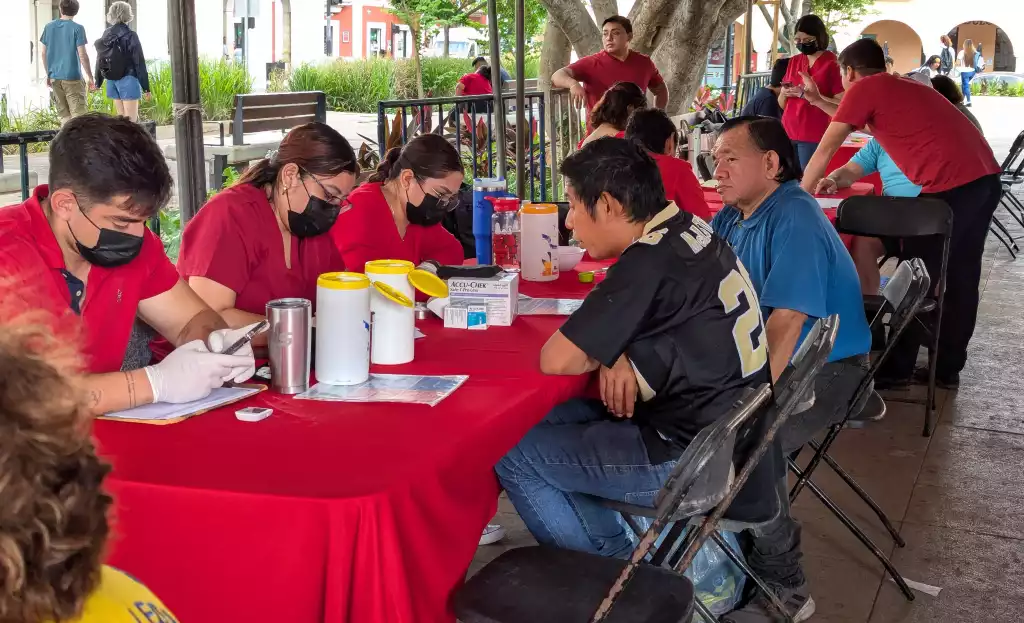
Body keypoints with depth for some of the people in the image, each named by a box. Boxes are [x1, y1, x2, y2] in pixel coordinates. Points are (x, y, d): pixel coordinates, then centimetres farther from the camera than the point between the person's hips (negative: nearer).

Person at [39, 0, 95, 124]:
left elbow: (43, 53, 10)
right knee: (79, 114, -5)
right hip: (72, 77, -5)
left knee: (63, 114, 13)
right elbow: (82, 55, -11)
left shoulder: (48, 27, 7)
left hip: (54, 77, 5)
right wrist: (90, 77, -4)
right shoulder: (77, 28, -8)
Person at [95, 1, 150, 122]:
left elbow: (99, 61, 13)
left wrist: (98, 82, 23)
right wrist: (145, 86, -7)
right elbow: (139, 62, -11)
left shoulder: (106, 35, 8)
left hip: (111, 81, 6)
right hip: (127, 80, -6)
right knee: (130, 120, -5)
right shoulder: (130, 35, -10)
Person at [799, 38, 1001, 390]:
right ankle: (948, 368, 26)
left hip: (951, 185, -8)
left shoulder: (864, 88, 2)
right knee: (961, 278, 15)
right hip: (985, 177, 8)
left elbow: (825, 149, 4)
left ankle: (897, 369, 14)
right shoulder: (902, 86, 26)